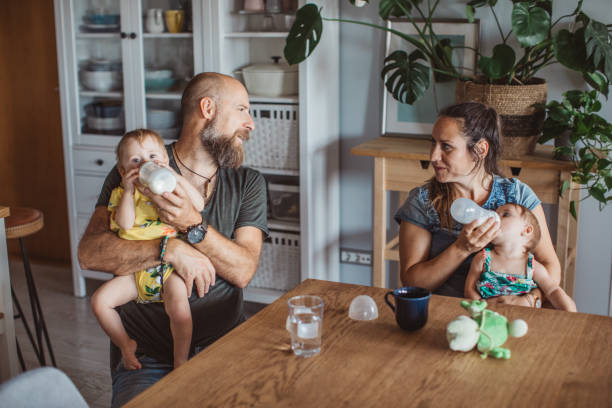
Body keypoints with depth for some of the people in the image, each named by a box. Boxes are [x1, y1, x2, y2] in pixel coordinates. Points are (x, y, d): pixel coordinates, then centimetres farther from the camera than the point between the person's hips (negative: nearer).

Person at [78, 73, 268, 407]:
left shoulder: (247, 183, 8)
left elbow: (243, 271, -5)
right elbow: (90, 252, -10)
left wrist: (193, 226, -20)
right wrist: (171, 248, -20)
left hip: (223, 345, 2)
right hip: (147, 354, -2)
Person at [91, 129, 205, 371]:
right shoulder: (121, 194, 8)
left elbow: (198, 205, -11)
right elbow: (125, 224, -11)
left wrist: (174, 176, -15)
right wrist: (129, 190, -12)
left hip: (169, 268, -2)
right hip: (135, 272, 3)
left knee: (179, 308, -29)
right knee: (99, 301, -12)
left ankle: (181, 362, -7)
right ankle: (126, 345, 13)